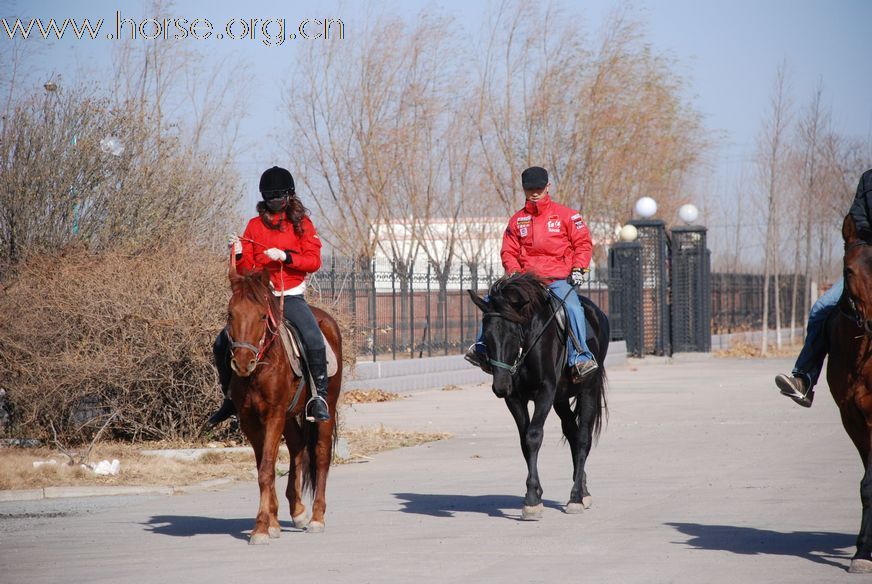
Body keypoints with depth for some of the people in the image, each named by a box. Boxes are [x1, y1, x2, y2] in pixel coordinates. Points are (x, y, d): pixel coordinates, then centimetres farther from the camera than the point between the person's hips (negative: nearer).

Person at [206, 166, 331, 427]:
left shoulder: (302, 224, 4)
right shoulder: (255, 225, 11)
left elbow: (314, 261, -6)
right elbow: (246, 269, 9)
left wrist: (286, 256, -20)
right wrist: (239, 254, -12)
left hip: (291, 297, -3)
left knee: (314, 340, -30)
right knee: (222, 344, -7)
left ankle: (320, 398, -18)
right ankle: (230, 398, 11)